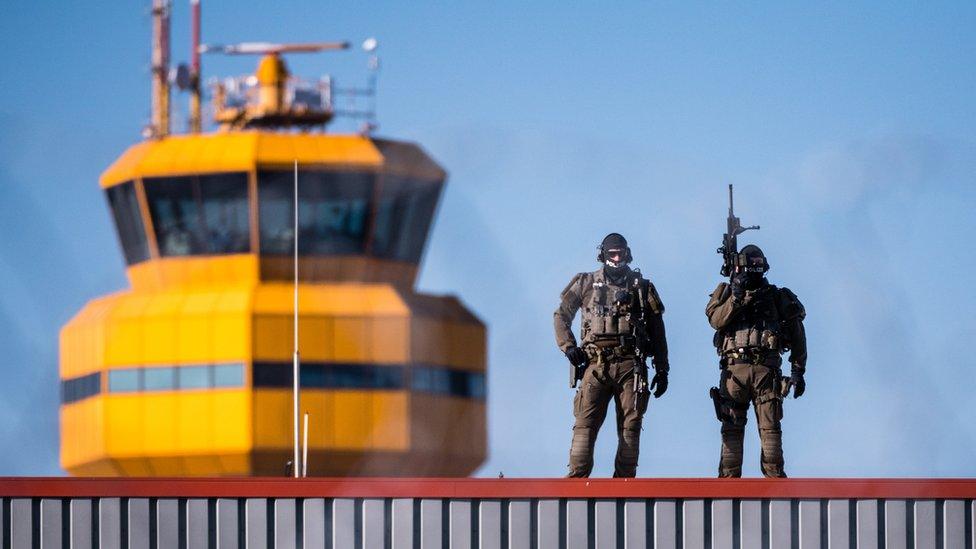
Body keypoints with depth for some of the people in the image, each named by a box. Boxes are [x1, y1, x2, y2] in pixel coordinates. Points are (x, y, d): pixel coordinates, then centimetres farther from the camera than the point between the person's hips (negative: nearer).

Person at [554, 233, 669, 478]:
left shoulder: (642, 287, 15)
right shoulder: (586, 283, 14)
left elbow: (657, 331, 16)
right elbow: (561, 315, 16)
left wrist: (661, 369, 11)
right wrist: (568, 346, 1)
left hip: (631, 365, 1)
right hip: (596, 364, -1)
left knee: (630, 427, -2)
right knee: (585, 423, -10)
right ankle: (576, 478, -15)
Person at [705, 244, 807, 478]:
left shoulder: (777, 297, 13)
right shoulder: (726, 293, 14)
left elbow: (797, 338, 14)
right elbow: (716, 320, -5)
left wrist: (798, 371, 10)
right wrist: (735, 298, -15)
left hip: (766, 370, 0)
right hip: (734, 368, 0)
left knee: (770, 427, -4)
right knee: (732, 427, -2)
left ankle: (774, 477, -5)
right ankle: (728, 478, -2)